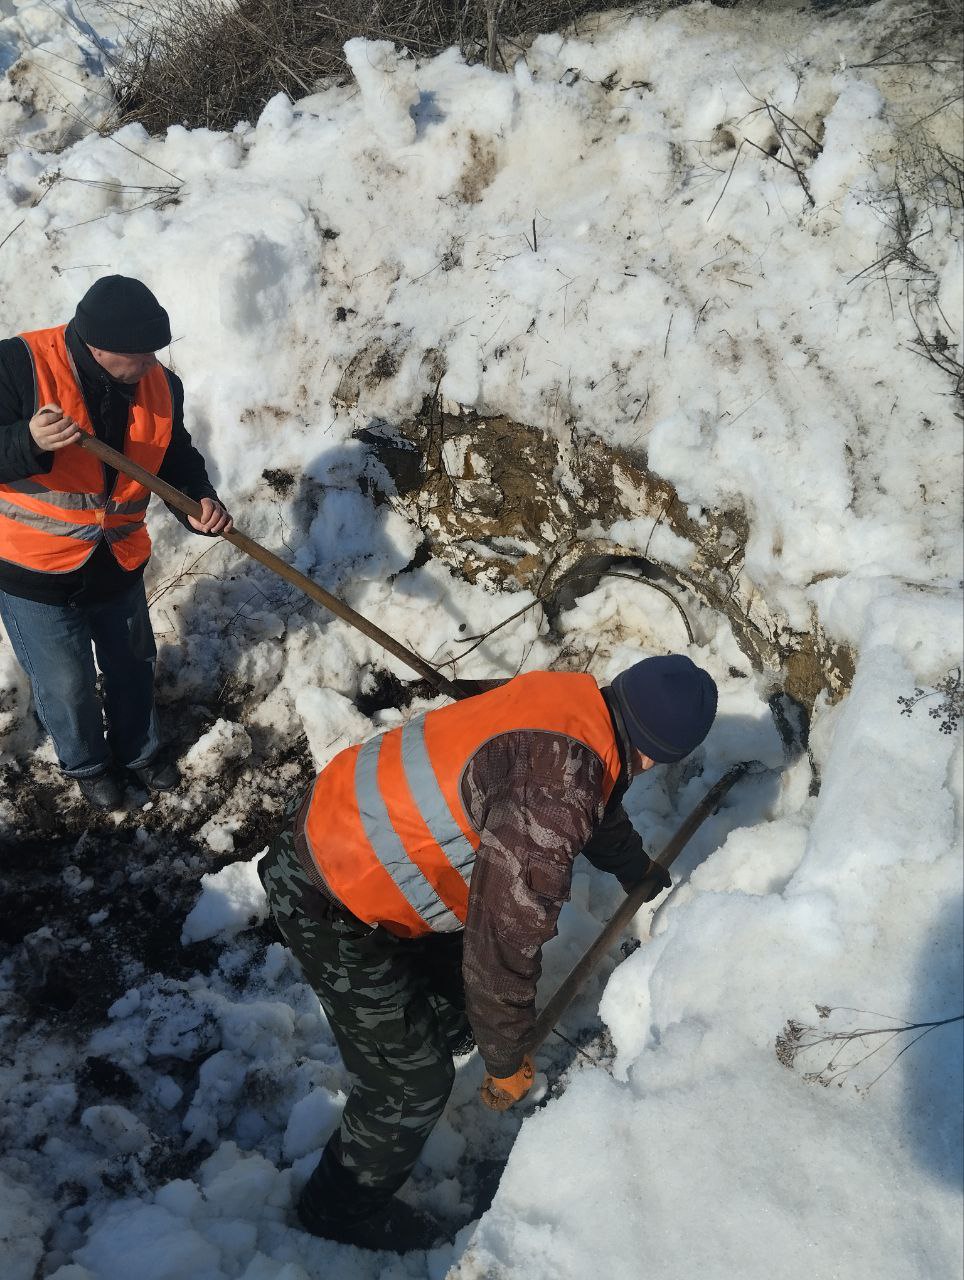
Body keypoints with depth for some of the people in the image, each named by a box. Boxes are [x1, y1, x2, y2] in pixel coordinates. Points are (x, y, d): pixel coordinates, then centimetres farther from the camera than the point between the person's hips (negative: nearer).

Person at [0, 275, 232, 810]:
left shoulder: (160, 385, -8)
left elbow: (177, 461, 2)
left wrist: (199, 502, -18)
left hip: (119, 566, 5)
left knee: (133, 668, 24)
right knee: (66, 686, 11)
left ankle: (137, 749, 53)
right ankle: (86, 764, 43)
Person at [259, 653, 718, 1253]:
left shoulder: (573, 699, -2)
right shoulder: (553, 799, -32)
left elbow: (597, 806, 21)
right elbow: (504, 945, -23)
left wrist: (643, 874, 41)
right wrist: (507, 1062, -5)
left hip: (343, 826, 8)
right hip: (330, 910, -8)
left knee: (455, 1005, 24)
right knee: (415, 1081, 9)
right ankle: (344, 1209, 34)